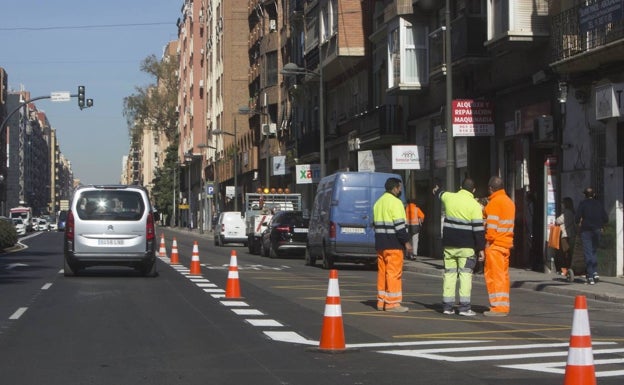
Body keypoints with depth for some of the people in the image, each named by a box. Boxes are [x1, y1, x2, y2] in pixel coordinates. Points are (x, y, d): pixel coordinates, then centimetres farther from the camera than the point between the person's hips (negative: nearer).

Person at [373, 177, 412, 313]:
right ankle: (392, 303, -9)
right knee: (394, 273, -7)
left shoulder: (378, 202, 18)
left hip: (380, 244, 9)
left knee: (382, 272, 12)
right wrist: (406, 241, -14)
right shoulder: (395, 202, -12)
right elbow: (399, 224, -17)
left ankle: (381, 301, 15)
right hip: (393, 244, -9)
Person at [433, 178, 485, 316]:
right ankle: (464, 307, -8)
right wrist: (480, 248, -5)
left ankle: (447, 305, 10)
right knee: (465, 274, -3)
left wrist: (436, 190, 55)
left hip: (449, 244, 4)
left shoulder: (449, 197, 4)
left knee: (449, 273, 10)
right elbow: (478, 228, -10)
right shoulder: (474, 205, -9)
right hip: (466, 246, -4)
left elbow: (440, 194, 31)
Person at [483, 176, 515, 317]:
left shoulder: (494, 202, -11)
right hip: (507, 243, 9)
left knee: (494, 275, -7)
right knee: (503, 275, 11)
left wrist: (488, 240, -12)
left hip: (495, 244, -9)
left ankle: (497, 307, -9)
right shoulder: (509, 201, 16)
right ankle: (504, 306, 13)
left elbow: (492, 224, -16)